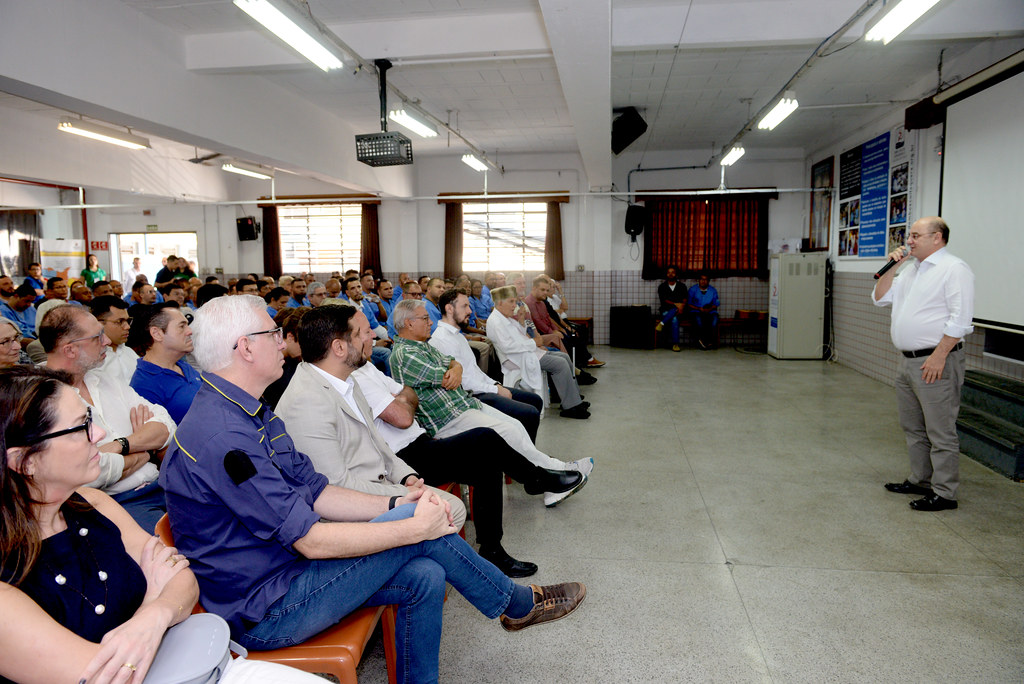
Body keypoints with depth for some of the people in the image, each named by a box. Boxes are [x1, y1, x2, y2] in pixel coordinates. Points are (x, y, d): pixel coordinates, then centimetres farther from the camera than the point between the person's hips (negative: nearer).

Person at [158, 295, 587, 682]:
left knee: (424, 576, -6)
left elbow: (315, 493, 8)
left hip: (287, 565, 9)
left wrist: (394, 505, -5)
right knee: (422, 528, -14)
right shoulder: (221, 438, -26)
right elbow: (312, 539, -25)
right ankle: (517, 603, 9)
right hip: (264, 615, -9)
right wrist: (414, 525, -19)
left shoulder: (252, 415, 8)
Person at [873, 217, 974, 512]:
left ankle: (944, 493, 6)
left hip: (935, 361, -9)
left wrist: (939, 356, -22)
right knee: (913, 428, 17)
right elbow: (880, 298, 19)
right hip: (908, 362, 9)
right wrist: (891, 266, 7)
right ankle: (920, 480, 29)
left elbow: (960, 319, -18)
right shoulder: (911, 269, 16)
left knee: (940, 432, -2)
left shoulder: (954, 269, -11)